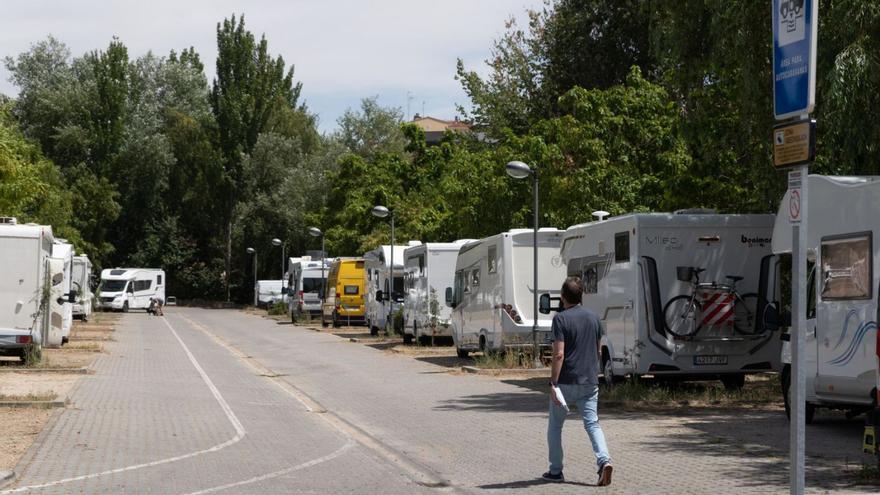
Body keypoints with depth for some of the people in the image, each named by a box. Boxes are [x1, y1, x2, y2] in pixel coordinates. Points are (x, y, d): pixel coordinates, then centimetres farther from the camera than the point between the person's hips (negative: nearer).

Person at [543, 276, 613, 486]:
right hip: (590, 382, 4)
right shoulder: (593, 317, 8)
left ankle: (556, 471, 17)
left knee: (555, 426, 12)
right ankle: (604, 460, -21)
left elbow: (559, 354, -17)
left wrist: (553, 383, -16)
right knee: (592, 423, 3)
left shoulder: (561, 318, -11)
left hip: (566, 382, -4)